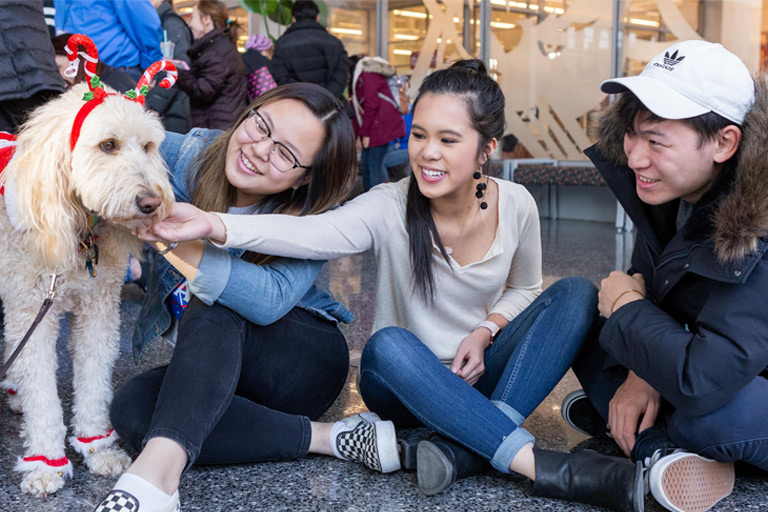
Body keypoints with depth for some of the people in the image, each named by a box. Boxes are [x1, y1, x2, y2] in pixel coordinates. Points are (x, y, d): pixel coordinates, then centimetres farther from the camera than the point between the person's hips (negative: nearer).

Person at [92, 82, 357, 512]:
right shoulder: (189, 157, -8)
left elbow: (270, 300, -36)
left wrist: (174, 238, -45)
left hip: (305, 359, -4)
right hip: (212, 368, 4)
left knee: (215, 311, -34)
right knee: (132, 409, -27)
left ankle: (159, 468, -53)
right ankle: (321, 437, -27)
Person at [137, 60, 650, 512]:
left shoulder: (516, 206, -8)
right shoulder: (390, 208, -17)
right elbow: (308, 233, -35)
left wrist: (485, 332, -12)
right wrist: (213, 225, -51)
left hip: (482, 374, 3)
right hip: (409, 384, -2)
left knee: (577, 293, -18)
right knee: (387, 344, -37)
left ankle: (465, 449, -31)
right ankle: (549, 467, -38)